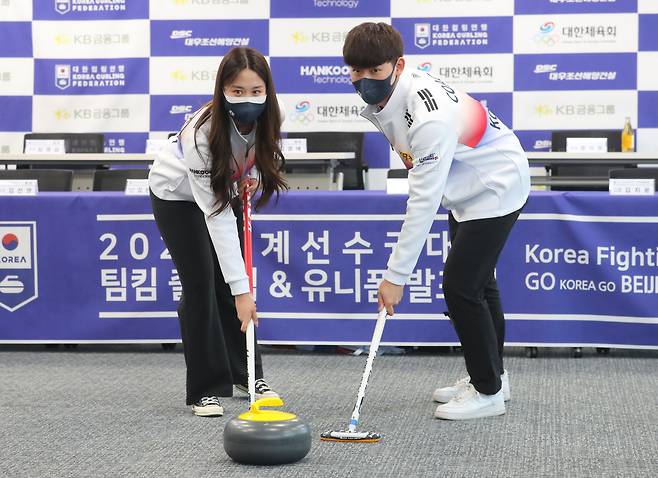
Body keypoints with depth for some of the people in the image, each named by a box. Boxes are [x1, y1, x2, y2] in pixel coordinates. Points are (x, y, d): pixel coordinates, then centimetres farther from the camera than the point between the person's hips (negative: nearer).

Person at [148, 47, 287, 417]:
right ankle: (206, 389, -4)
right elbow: (216, 215, -41)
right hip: (178, 196, -5)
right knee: (201, 284, -12)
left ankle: (247, 372, 18)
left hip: (226, 189, 5)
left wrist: (251, 177, -16)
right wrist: (241, 289, -43)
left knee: (232, 280, 3)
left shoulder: (265, 120, -25)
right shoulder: (204, 133, -41)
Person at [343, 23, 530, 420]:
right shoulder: (382, 95, -10)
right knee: (477, 282, 19)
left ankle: (488, 391, -1)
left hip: (496, 187, -10)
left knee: (461, 285, -13)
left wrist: (396, 276, -34)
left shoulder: (430, 117, -38)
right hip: (466, 188, 10)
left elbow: (424, 203, -37)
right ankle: (490, 375, 34)